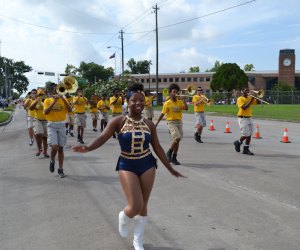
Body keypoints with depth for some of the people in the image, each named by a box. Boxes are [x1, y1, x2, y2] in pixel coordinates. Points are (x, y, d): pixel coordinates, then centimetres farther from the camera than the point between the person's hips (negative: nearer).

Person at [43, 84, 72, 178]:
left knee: (60, 148, 5)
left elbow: (70, 110, -7)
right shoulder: (47, 100, 3)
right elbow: (46, 112, -13)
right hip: (52, 125, -2)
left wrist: (63, 98, -12)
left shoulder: (63, 100, 8)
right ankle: (52, 161, 14)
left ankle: (60, 169, 13)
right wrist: (54, 101, -15)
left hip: (62, 125, 2)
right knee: (54, 146, -17)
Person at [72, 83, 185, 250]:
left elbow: (158, 148, 7)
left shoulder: (149, 124, 0)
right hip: (127, 166, -3)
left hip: (147, 165, 3)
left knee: (143, 206, 10)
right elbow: (103, 138, -20)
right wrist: (88, 148, -40)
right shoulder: (119, 121, -9)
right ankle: (123, 218, 29)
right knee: (135, 206, -10)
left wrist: (171, 169, 9)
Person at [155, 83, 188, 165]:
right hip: (171, 122, -5)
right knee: (177, 138, -19)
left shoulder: (180, 102, 5)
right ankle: (169, 152, 3)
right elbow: (162, 114, -2)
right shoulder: (167, 103, -5)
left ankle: (174, 158, 18)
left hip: (179, 122, 5)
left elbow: (186, 108, -12)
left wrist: (183, 99, -11)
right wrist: (156, 123, -2)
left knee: (177, 140, 7)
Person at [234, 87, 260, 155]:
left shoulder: (250, 98, 12)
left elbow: (258, 102, 10)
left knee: (249, 135, 3)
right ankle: (238, 142, 18)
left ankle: (246, 149, 10)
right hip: (242, 118, -6)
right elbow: (244, 107, -21)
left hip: (249, 118, 6)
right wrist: (251, 100, -20)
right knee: (246, 135, -9)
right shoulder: (240, 99, -7)